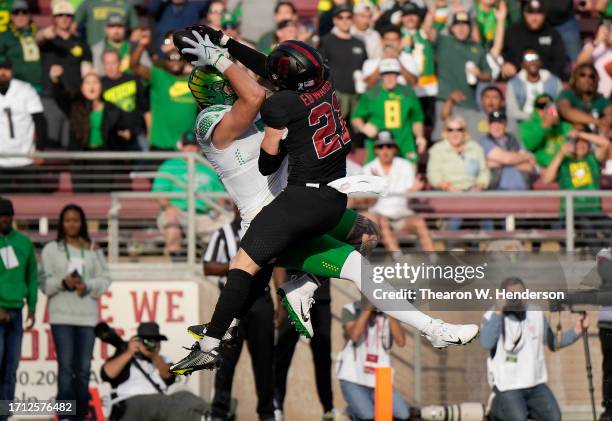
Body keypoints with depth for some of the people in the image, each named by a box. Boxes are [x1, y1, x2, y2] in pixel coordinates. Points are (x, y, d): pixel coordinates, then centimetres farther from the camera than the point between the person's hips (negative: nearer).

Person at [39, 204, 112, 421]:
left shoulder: (93, 249, 11)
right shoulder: (51, 249, 7)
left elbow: (105, 279, 7)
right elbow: (44, 281, 2)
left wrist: (88, 286, -11)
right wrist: (63, 283, -15)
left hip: (87, 315, 2)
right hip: (62, 315, -2)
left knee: (83, 368, 3)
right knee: (66, 367, -9)